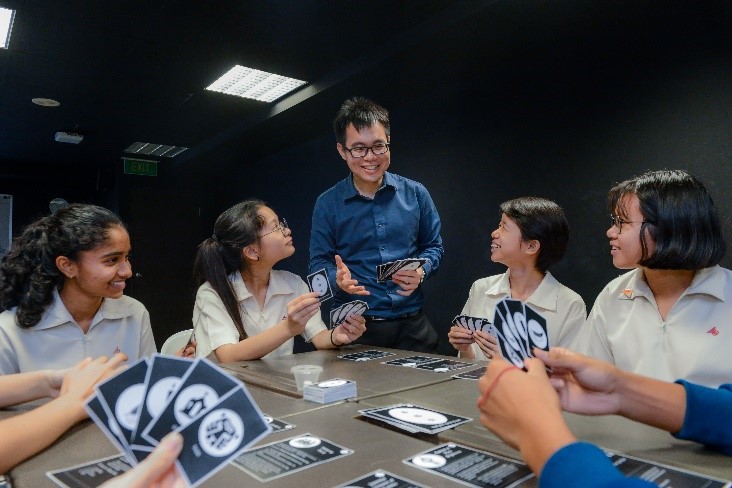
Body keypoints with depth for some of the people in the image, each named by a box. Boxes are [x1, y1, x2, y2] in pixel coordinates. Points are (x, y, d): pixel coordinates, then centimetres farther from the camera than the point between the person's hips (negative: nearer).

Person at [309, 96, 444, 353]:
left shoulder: (415, 194, 2)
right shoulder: (327, 204, -2)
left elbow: (434, 247, 10)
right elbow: (319, 262, 0)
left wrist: (421, 272, -11)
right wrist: (338, 279, -22)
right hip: (354, 327, -1)